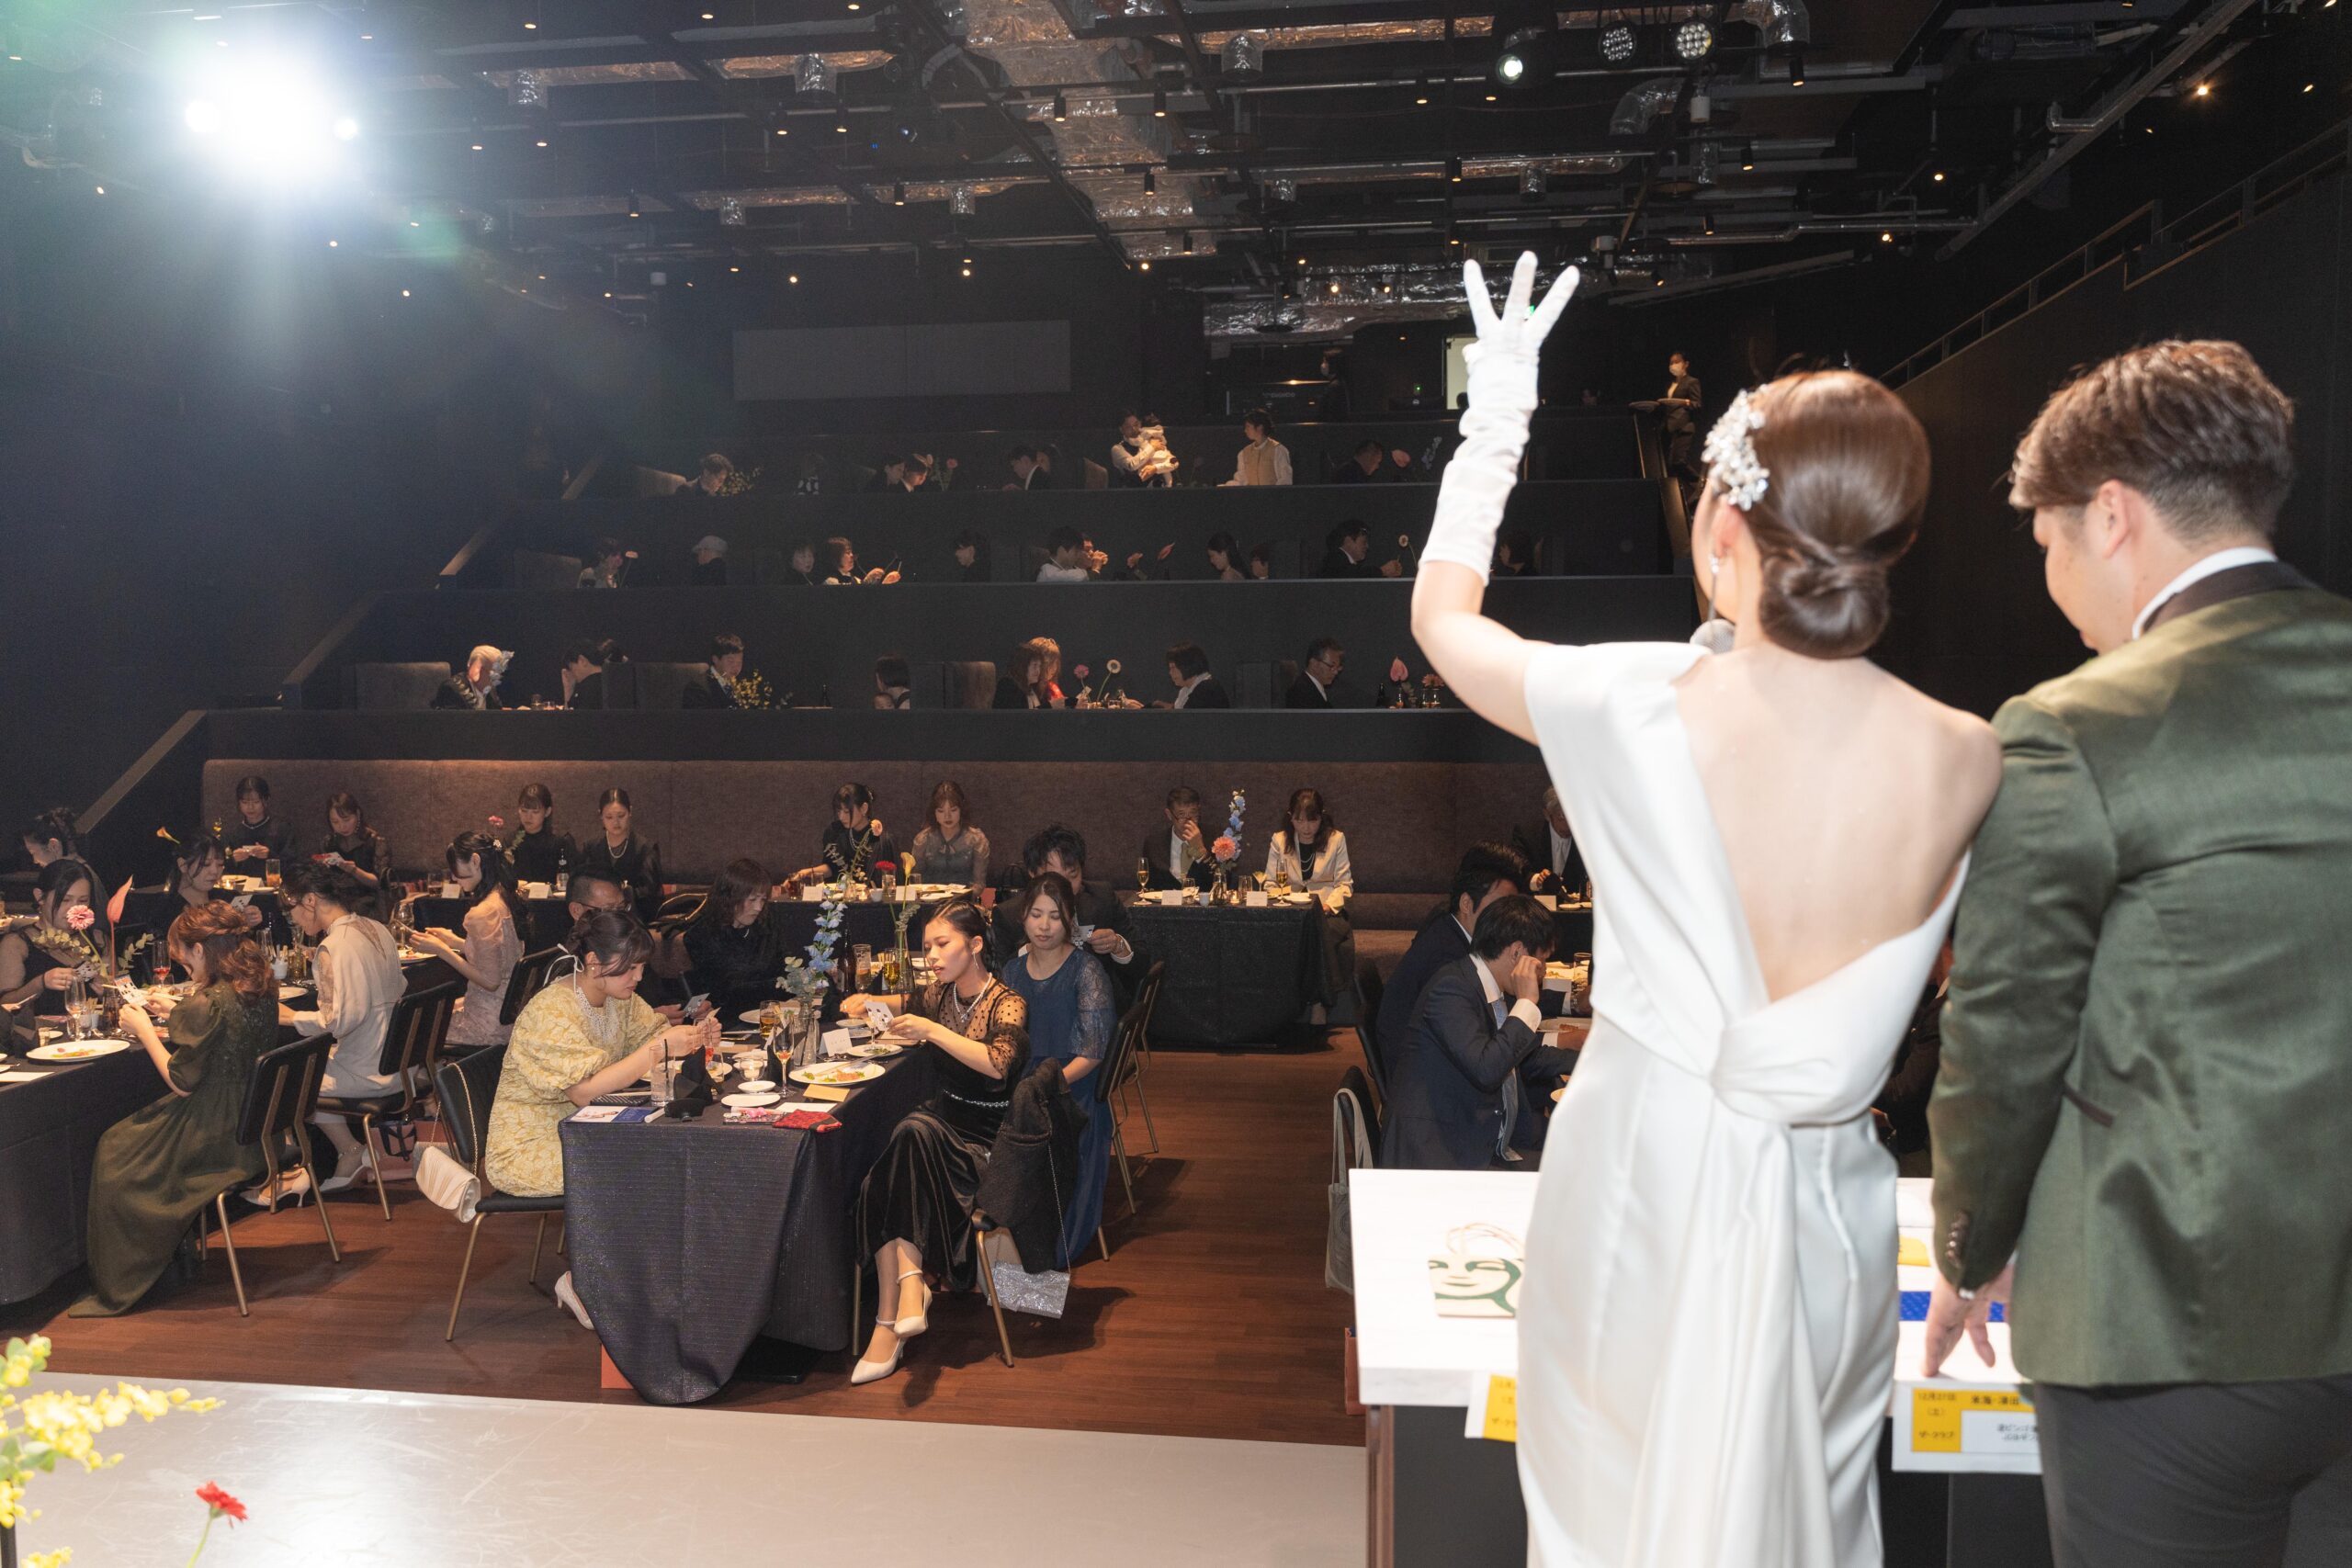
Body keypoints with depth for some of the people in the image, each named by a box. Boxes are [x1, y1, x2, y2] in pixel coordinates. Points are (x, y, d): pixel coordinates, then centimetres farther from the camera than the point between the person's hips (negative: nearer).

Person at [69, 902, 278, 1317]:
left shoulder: (207, 1004, -24)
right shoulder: (263, 990, 1)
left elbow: (181, 1082, -17)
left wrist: (144, 1030, -7)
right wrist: (177, 1015, 17)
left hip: (219, 1139, -9)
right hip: (254, 1126, 9)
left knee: (112, 1152, 10)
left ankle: (118, 1286, 19)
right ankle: (177, 1251, 28)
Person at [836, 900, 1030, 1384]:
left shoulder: (1007, 1004, -11)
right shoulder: (941, 993, 7)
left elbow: (999, 1063, -31)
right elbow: (912, 1003, 32)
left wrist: (932, 1031, -30)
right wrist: (871, 1002, 13)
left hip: (986, 1140, -5)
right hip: (941, 1117, 6)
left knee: (914, 1133, -34)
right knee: (877, 1186, -25)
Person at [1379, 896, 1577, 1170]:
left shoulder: (1500, 992, 13)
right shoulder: (1450, 988, -16)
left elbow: (1526, 1058, 30)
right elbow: (1485, 1070, -27)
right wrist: (1526, 1003, -17)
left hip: (1494, 1152, 9)